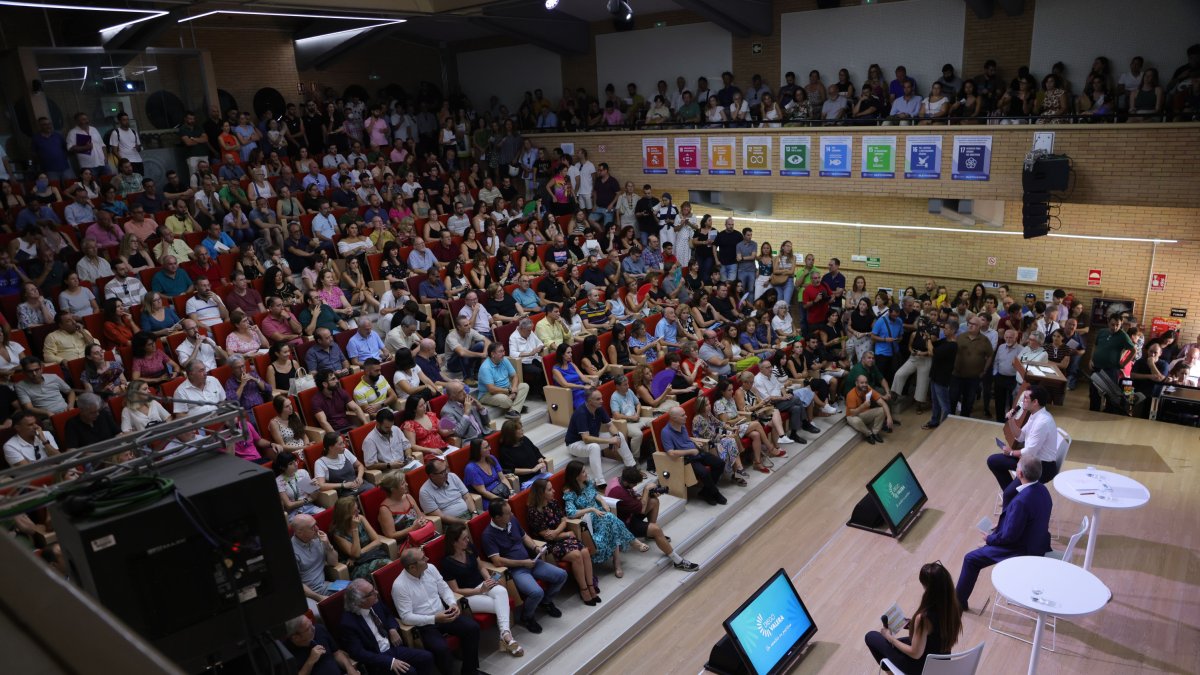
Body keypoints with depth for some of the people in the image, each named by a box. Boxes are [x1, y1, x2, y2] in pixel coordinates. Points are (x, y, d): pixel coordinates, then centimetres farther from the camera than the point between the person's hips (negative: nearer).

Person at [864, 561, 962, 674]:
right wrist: (913, 624, 8)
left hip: (922, 667, -6)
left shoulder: (924, 617, -37)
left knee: (871, 636, 14)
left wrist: (890, 638, -10)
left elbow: (915, 654, -23)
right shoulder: (955, 608, -17)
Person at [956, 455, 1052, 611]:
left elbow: (1009, 536, -25)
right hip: (1037, 544, 9)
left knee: (971, 559, 4)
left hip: (1022, 550, -9)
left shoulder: (1021, 500, -33)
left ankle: (958, 602, 19)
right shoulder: (1042, 490, -5)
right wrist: (1003, 523, 10)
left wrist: (990, 538, -7)